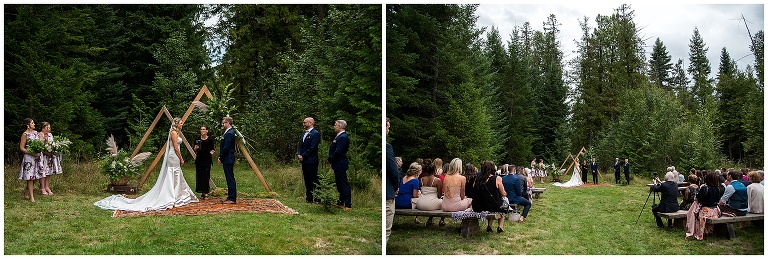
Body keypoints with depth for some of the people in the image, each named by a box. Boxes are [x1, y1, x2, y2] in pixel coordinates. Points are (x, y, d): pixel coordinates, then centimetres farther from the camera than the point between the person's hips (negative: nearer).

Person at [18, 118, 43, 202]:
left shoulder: (36, 132, 11)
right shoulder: (25, 134, -8)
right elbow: (21, 148, -9)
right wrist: (32, 153, -18)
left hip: (37, 157, 7)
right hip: (29, 157, -6)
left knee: (36, 176, 8)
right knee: (30, 177, -4)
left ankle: (27, 191, 28)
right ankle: (31, 196, 1)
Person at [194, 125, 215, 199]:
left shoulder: (210, 140, -2)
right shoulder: (197, 139, 5)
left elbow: (212, 149, 5)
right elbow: (195, 150, 11)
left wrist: (212, 152, -17)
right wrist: (195, 148, -11)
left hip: (207, 159, -3)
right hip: (199, 159, 3)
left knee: (206, 176, -4)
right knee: (199, 176, 3)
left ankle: (206, 193, 0)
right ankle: (202, 193, 11)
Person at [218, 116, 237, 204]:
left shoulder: (229, 133, -16)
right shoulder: (229, 132, 16)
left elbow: (226, 148, -19)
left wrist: (221, 158, -10)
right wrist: (220, 157, 12)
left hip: (228, 160, -11)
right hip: (227, 160, 11)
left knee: (230, 178, -8)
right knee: (230, 178, 12)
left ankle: (232, 198, -6)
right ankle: (230, 197, 18)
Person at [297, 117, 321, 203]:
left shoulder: (315, 133, -10)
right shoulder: (304, 133, 18)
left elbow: (312, 147, -16)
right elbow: (300, 145, 19)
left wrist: (303, 156, -14)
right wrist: (298, 154, 0)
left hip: (311, 161, -8)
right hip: (304, 161, 9)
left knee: (314, 180, -5)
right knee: (307, 180, 11)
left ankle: (317, 199, 0)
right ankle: (309, 198, 17)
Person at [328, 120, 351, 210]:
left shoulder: (343, 137, -18)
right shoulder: (339, 136, 15)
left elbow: (338, 151, -22)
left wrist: (330, 159, -10)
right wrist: (331, 159, 8)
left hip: (340, 165, -11)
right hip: (338, 165, 11)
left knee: (344, 184, -7)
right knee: (339, 184, 16)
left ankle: (348, 205, -4)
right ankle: (341, 203, 24)